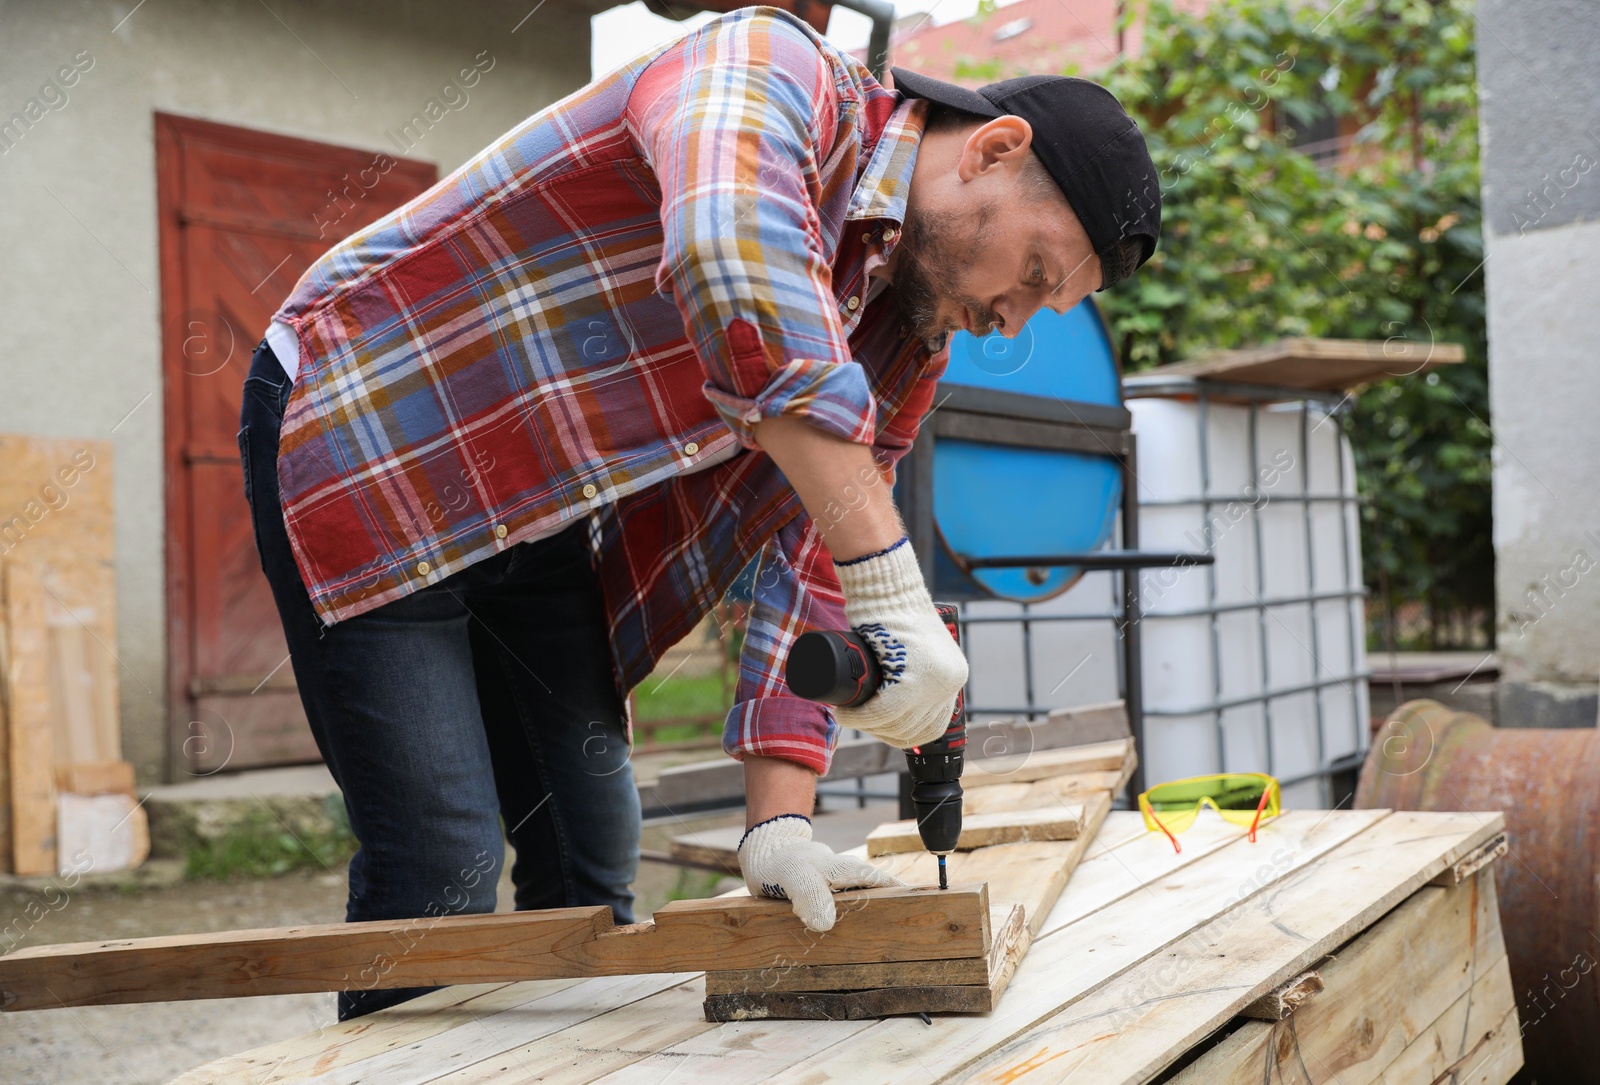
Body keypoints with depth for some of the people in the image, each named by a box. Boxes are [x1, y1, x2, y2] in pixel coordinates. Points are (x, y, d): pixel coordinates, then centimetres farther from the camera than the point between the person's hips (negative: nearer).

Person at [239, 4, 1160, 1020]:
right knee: (442, 860, -12)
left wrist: (779, 821, -11)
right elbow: (735, 266, -43)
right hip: (357, 428, -8)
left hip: (540, 520, 8)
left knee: (592, 850, 8)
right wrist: (893, 591, -45)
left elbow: (813, 560, 1)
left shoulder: (911, 344, 3)